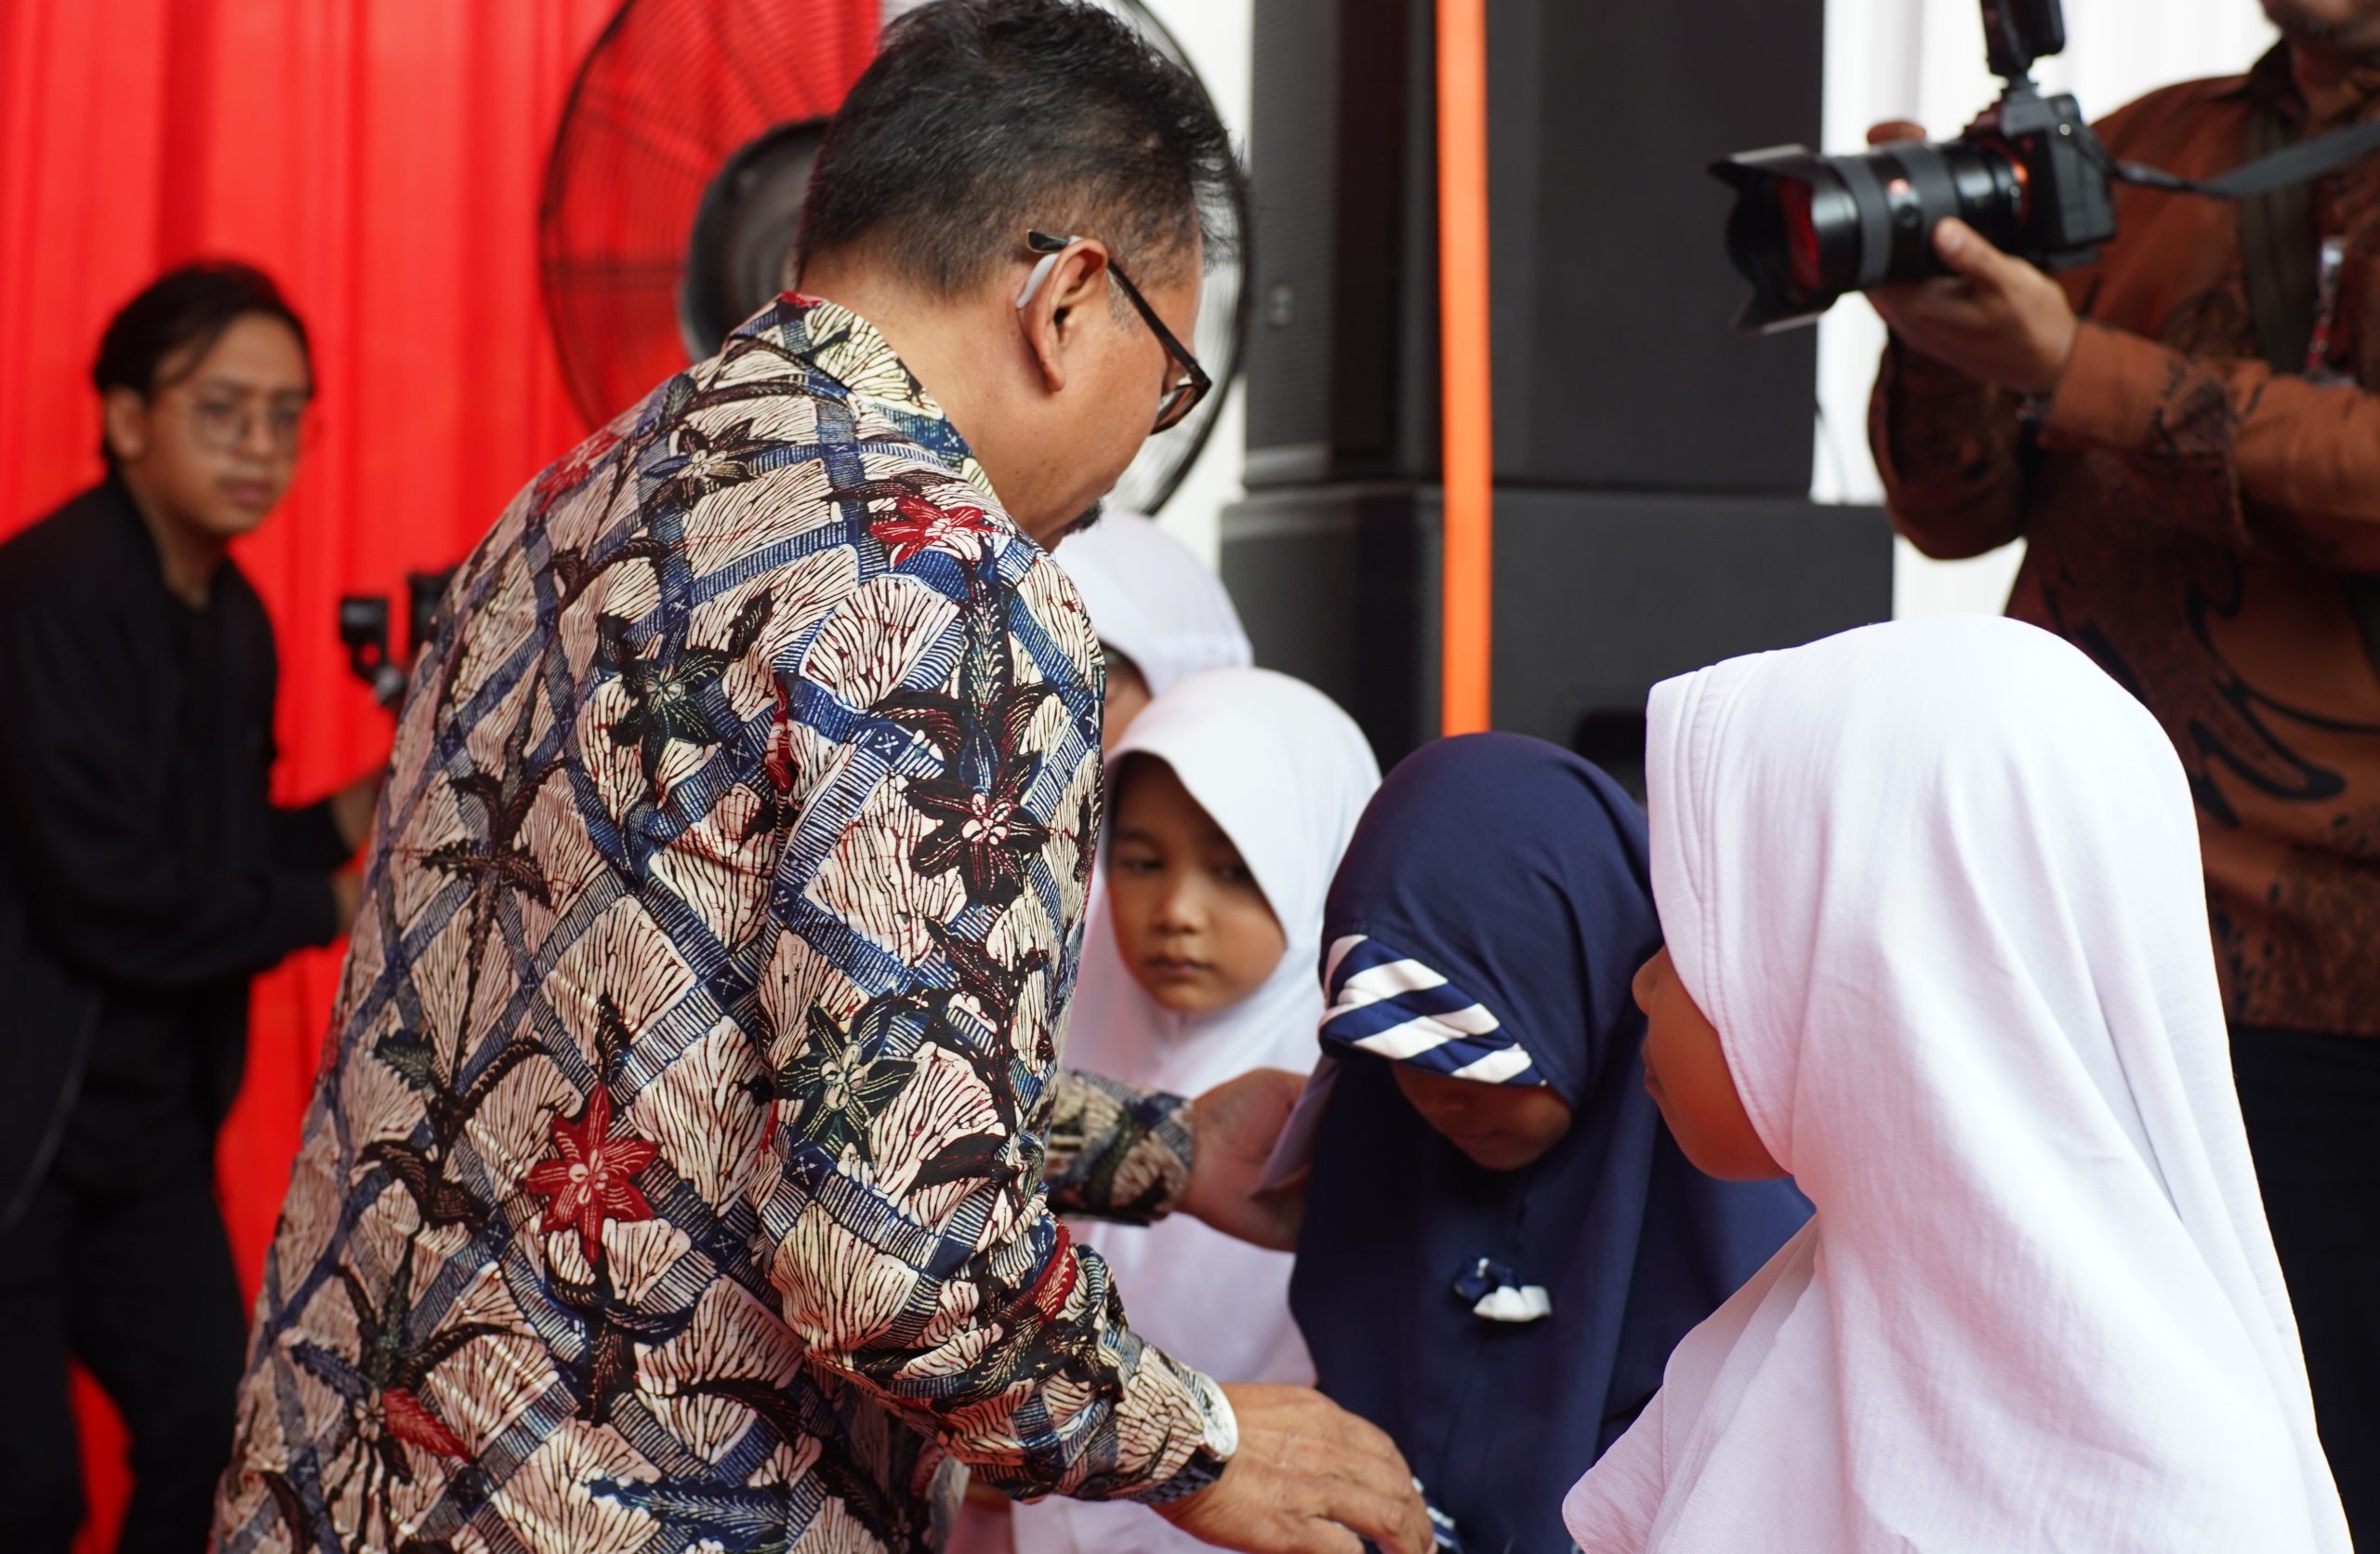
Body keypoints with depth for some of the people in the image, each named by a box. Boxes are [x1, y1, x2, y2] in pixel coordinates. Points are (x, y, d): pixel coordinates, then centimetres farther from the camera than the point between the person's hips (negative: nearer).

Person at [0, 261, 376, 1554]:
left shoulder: (233, 616, 9)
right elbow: (109, 901, -23)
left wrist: (359, 813, -1)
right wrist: (333, 905, -12)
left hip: (148, 1122, 8)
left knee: (216, 1441, 10)